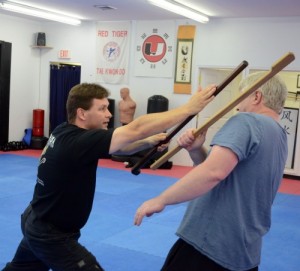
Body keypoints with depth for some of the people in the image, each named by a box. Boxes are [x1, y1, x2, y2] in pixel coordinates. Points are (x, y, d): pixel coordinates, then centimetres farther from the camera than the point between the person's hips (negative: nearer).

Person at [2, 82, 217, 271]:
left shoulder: (65, 133, -4)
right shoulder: (78, 142, -31)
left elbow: (118, 147, -2)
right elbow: (136, 129, -37)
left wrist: (149, 141, -21)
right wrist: (190, 108, -35)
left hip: (36, 223, 10)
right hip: (51, 235, -10)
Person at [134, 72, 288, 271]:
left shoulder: (247, 122, -13)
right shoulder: (279, 139, 15)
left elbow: (213, 172, -28)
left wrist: (161, 199, -21)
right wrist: (196, 151, 1)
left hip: (210, 244, -9)